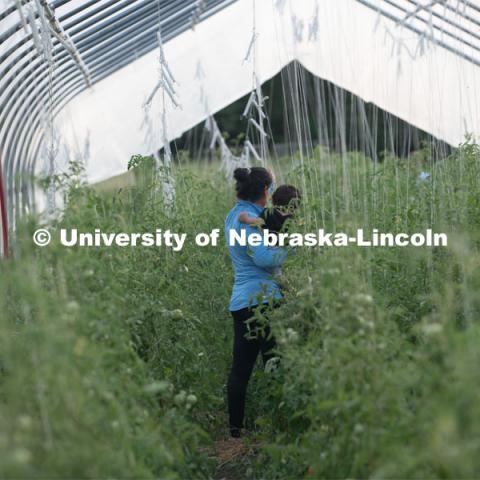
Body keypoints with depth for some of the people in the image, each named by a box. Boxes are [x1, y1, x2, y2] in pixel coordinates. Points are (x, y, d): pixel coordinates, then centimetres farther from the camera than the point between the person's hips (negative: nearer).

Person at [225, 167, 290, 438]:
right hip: (260, 299, -9)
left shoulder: (235, 215, 16)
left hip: (241, 301, 9)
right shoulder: (248, 218, -13)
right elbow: (264, 257, -23)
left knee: (241, 366, 9)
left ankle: (236, 427, 13)